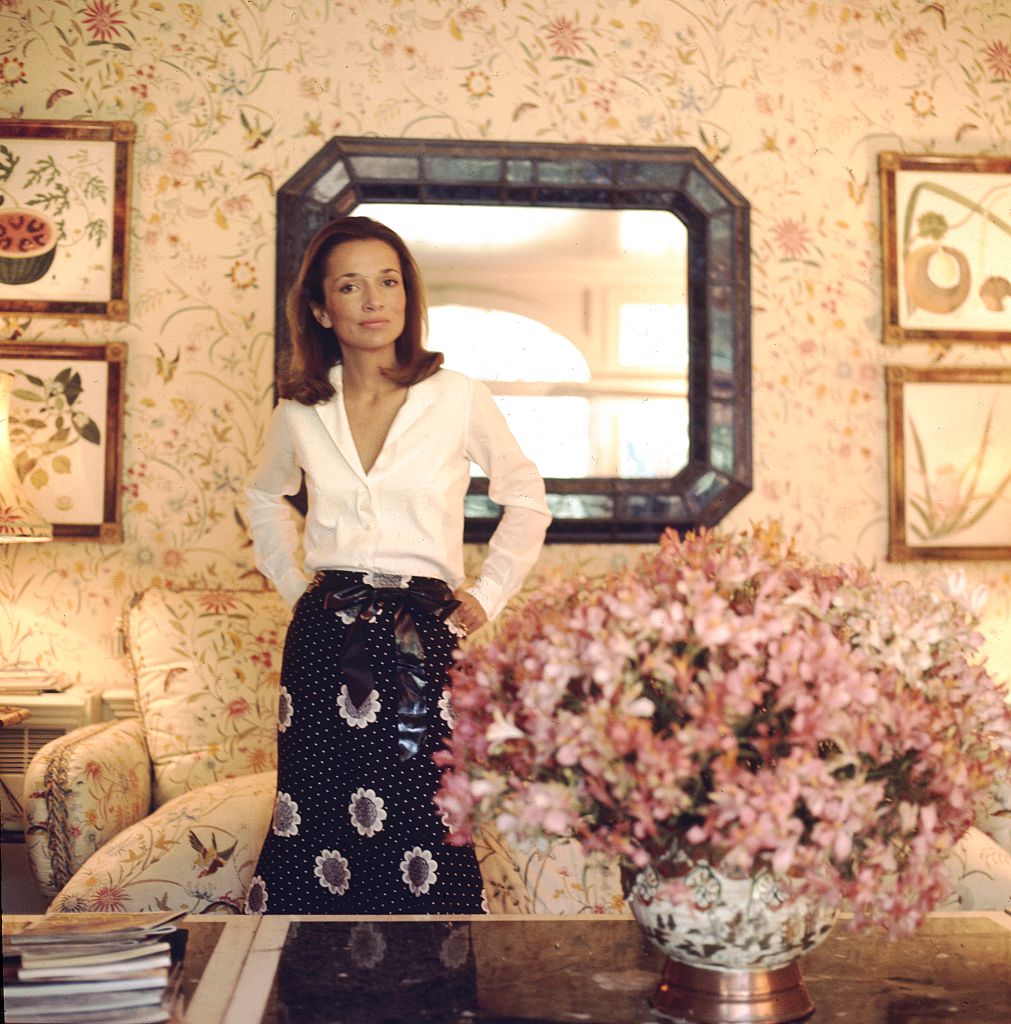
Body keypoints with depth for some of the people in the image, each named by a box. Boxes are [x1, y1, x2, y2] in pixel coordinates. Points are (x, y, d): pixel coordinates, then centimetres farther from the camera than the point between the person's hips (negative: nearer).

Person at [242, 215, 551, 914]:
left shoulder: (459, 399, -1)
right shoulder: (300, 413, 5)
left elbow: (527, 498, 12)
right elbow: (265, 497, 26)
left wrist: (487, 596, 6)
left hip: (424, 635, -2)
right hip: (324, 639, 2)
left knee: (422, 824, -3)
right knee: (317, 821, 5)